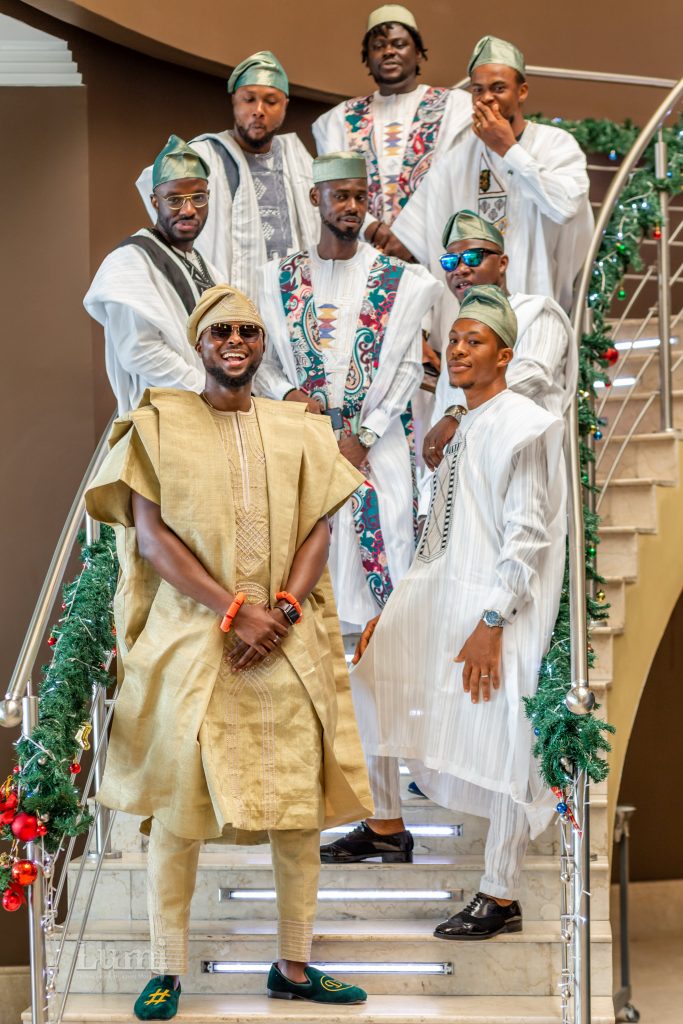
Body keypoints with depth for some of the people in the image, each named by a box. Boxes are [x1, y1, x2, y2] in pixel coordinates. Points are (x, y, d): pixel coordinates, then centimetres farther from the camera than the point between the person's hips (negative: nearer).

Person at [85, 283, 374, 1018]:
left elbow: (319, 530, 6)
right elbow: (150, 533, -6)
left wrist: (282, 610, -12)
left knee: (300, 804, 2)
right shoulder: (159, 424, 3)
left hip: (288, 647, 3)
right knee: (177, 804, -2)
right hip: (189, 642, -2)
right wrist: (234, 610, -15)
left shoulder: (298, 430, 12)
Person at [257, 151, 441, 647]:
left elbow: (409, 366, -2)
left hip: (375, 442, -1)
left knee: (378, 543, -5)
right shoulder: (281, 277, 8)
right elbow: (262, 358, 9)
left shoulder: (398, 280, 2)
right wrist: (288, 394, -12)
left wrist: (364, 435, -9)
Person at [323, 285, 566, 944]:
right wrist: (394, 608, 17)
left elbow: (526, 533, -17)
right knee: (366, 677, 14)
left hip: (496, 607, -9)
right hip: (438, 592, 9)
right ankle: (385, 827, 29)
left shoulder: (526, 425, -11)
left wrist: (491, 623, -22)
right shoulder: (462, 428, 15)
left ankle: (501, 899, 7)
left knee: (499, 744, -4)